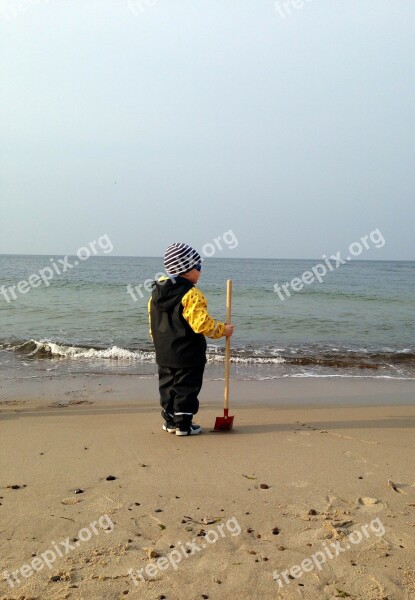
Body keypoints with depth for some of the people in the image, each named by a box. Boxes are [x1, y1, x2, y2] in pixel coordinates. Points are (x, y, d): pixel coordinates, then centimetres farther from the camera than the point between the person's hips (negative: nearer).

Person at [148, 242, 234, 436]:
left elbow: (153, 323, 13)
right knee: (186, 388, 3)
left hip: (163, 354, 7)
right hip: (188, 355, -7)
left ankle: (170, 421, 24)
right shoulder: (190, 294, -19)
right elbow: (202, 324, -24)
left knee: (168, 386, 16)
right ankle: (183, 424, 9)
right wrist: (223, 330, -9)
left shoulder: (156, 291, 6)